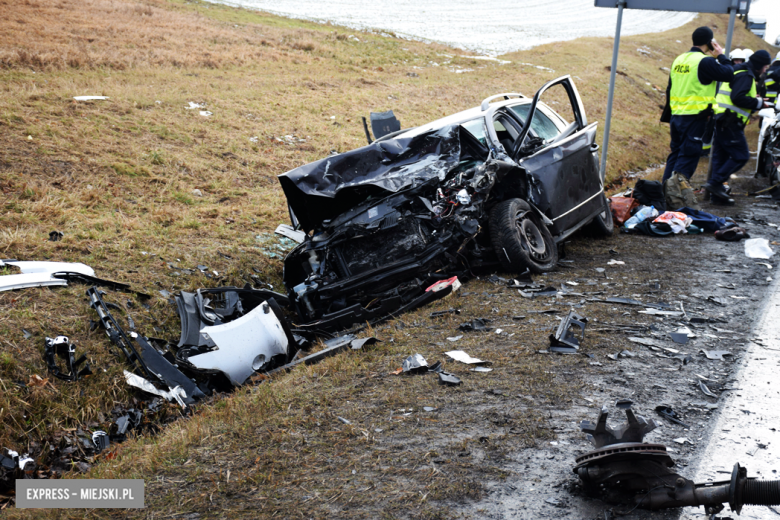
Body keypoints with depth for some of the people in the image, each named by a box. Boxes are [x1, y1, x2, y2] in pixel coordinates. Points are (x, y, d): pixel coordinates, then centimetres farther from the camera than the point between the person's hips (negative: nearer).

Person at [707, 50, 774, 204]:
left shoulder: (739, 73, 23)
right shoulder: (745, 76, -10)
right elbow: (737, 98, -22)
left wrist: (754, 99, 12)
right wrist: (758, 103, -12)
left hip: (721, 120, 11)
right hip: (731, 123, -11)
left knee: (720, 156, 9)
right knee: (741, 156, -8)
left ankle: (716, 194, 10)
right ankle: (715, 183, -14)